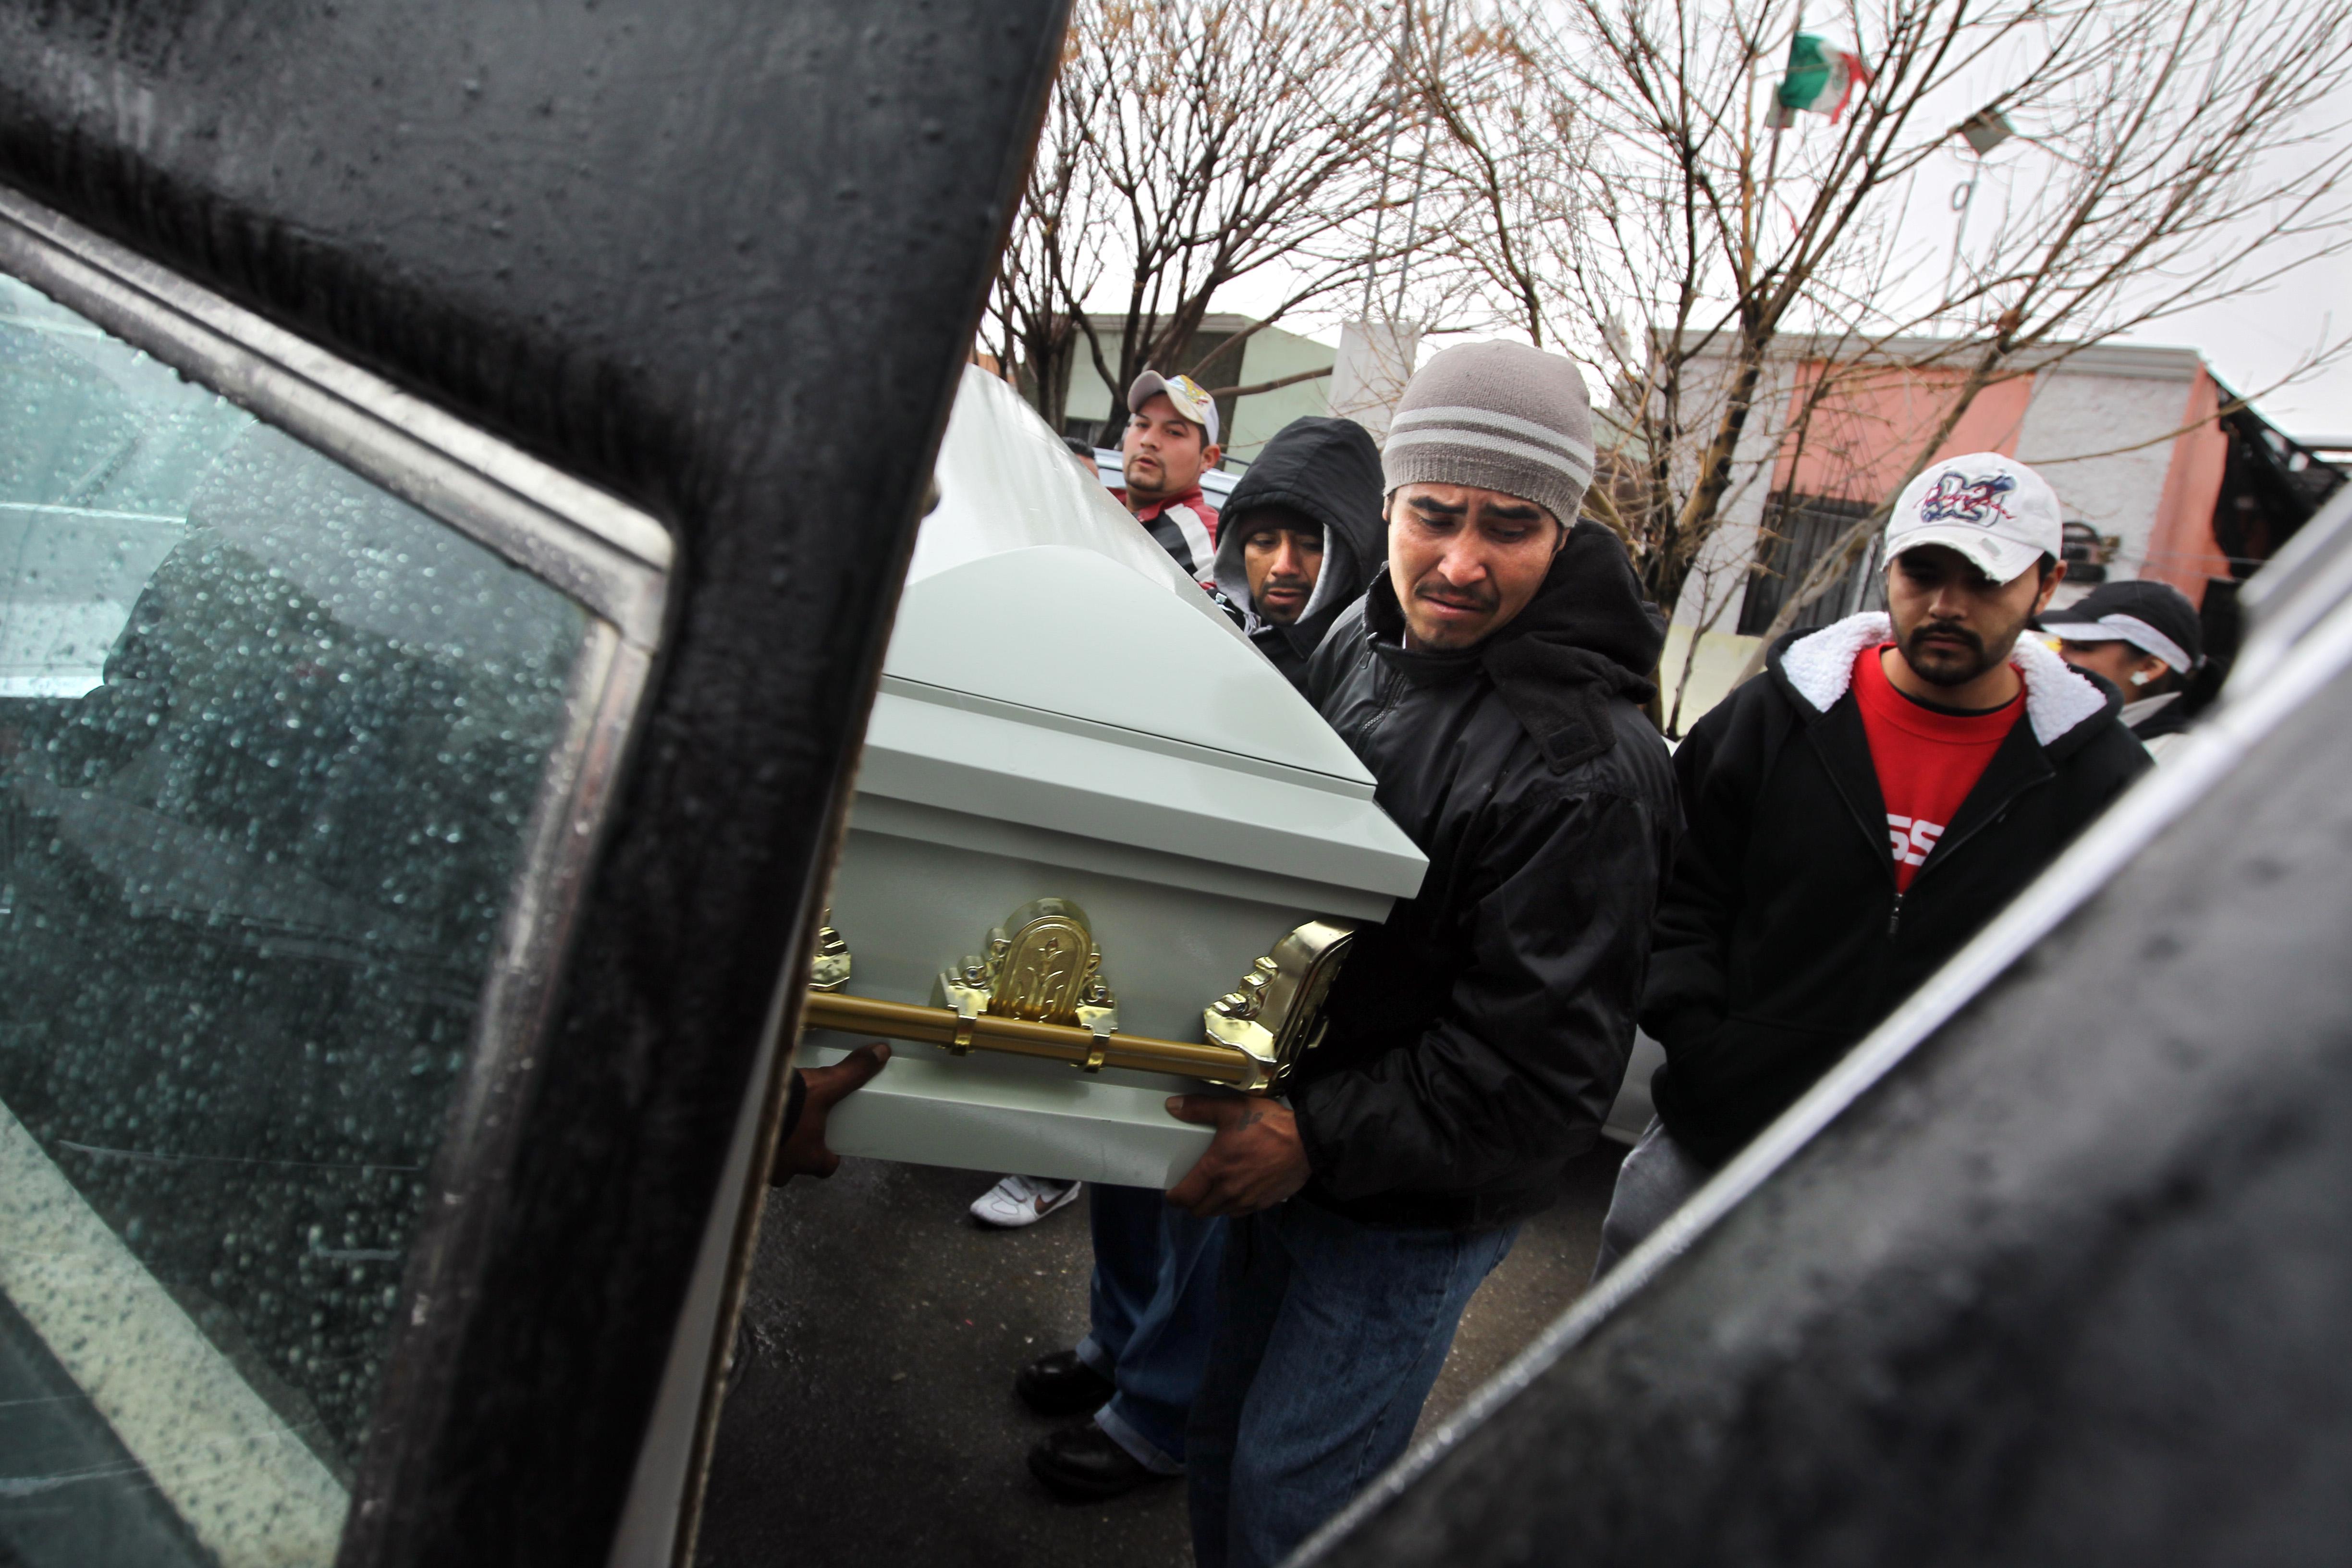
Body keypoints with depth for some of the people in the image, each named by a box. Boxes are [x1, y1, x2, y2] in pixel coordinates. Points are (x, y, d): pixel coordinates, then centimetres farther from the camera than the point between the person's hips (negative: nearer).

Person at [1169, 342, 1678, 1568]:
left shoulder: (1588, 773, -28)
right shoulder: (1364, 638, -2)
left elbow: (1543, 1075, -26)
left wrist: (1318, 1138, -26)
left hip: (1417, 1203, -7)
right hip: (1291, 1148, 8)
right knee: (1225, 1433, 25)